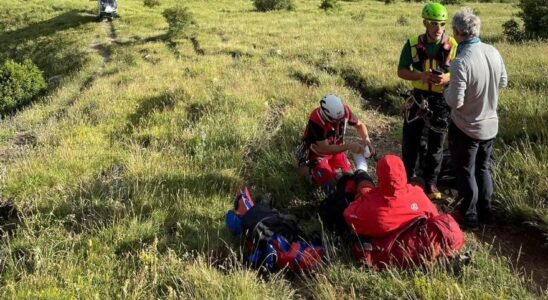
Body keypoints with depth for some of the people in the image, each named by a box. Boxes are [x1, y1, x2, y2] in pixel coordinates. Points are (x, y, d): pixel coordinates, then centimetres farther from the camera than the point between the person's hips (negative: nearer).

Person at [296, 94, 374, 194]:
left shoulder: (344, 110, -25)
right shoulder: (315, 121, -39)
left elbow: (359, 125, -5)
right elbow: (325, 149, -35)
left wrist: (366, 139, -25)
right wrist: (348, 146, -44)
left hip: (336, 149, 5)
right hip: (317, 154, -5)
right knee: (330, 185, -13)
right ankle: (306, 168, 12)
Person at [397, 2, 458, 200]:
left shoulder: (453, 46, -10)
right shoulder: (413, 44, -7)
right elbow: (401, 72, -5)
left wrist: (447, 78, -27)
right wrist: (421, 75, -23)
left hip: (441, 101, -1)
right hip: (418, 98, 1)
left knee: (436, 145, 10)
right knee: (410, 140, 11)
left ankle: (430, 182, 26)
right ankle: (407, 176, 32)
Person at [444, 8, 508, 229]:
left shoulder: (461, 63, -29)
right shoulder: (493, 52, -8)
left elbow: (455, 102, -25)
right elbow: (503, 82, 8)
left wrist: (447, 90, -6)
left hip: (466, 128, -6)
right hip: (490, 125, 6)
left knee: (466, 172, 12)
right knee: (483, 168, 23)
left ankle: (470, 217, 24)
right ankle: (485, 212, 32)